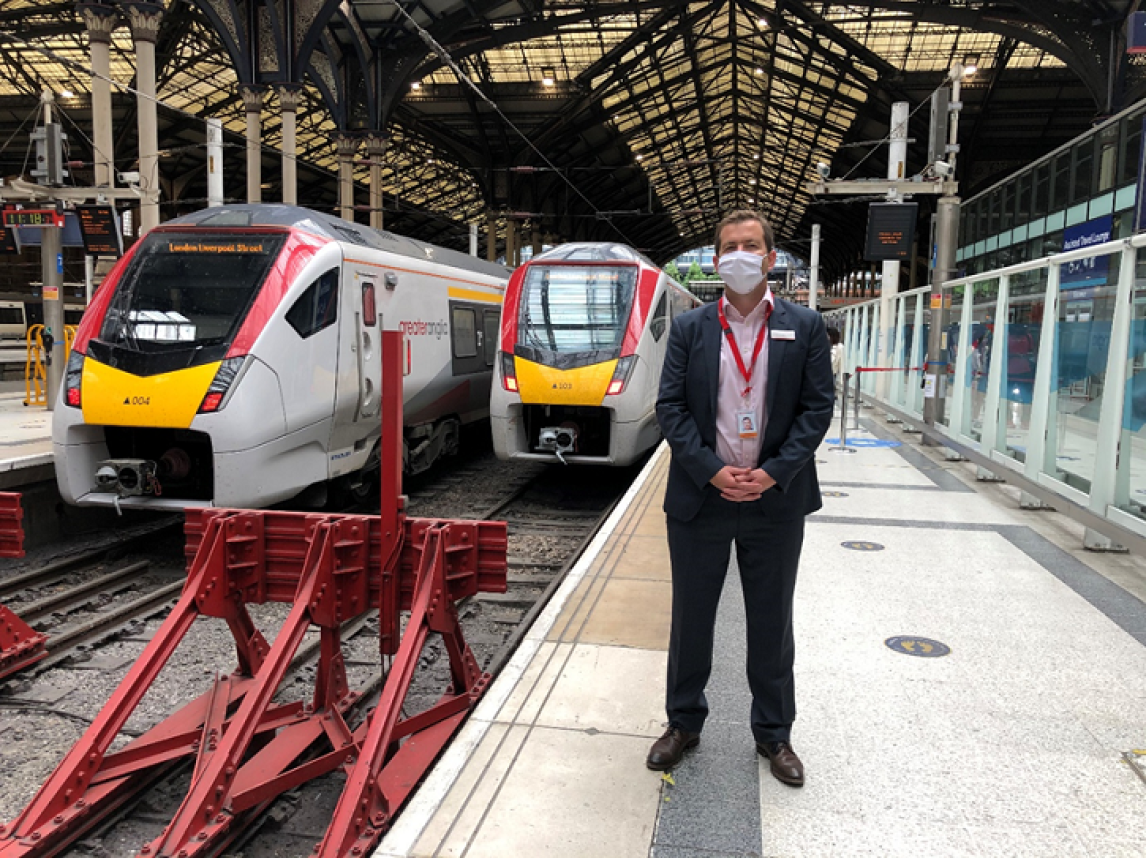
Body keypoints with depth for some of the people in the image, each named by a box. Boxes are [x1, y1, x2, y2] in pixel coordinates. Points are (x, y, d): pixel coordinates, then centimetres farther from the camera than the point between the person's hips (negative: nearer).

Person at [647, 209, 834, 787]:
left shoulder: (804, 327, 2)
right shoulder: (690, 328, 2)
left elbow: (817, 408, -2)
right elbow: (670, 406, -2)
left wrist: (772, 473, -13)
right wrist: (713, 471, -13)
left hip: (776, 502, 0)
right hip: (701, 497, 0)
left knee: (772, 622, 13)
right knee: (691, 617, 12)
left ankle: (773, 733, 31)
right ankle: (684, 723, 31)